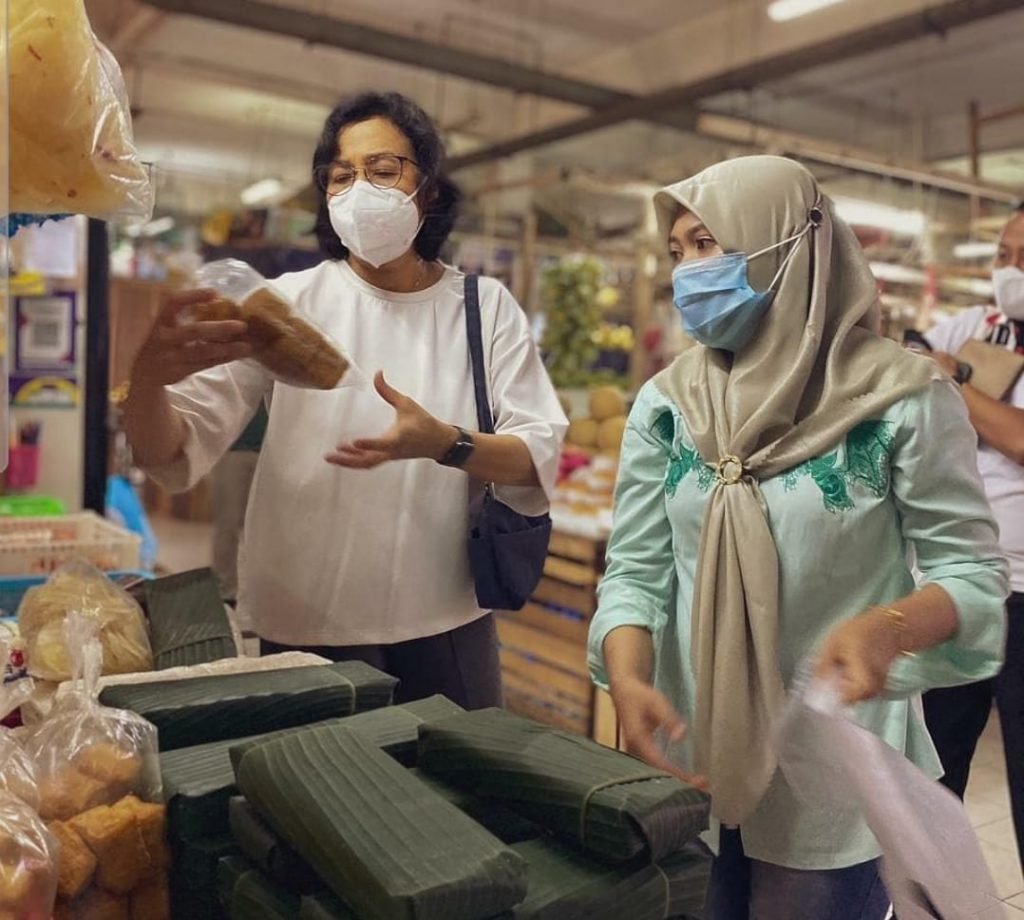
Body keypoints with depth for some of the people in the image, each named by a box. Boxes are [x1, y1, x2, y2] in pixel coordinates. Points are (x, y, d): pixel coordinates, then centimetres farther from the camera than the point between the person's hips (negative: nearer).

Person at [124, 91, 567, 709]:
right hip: (308, 634, -1)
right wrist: (150, 375, -34)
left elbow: (540, 456, -7)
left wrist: (446, 444, -26)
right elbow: (171, 453, -12)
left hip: (450, 628, 2)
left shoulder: (487, 306, 0)